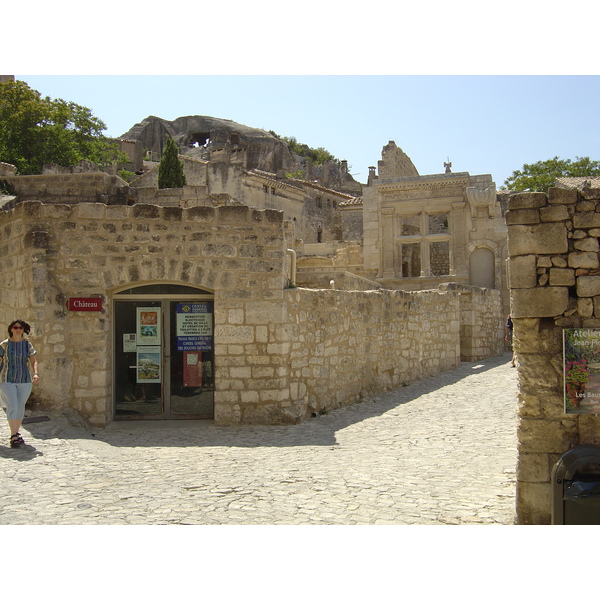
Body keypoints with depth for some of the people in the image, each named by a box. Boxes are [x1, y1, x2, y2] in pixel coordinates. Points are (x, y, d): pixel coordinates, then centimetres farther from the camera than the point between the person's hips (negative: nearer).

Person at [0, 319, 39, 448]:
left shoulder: (27, 344, 5)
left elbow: (34, 361, 2)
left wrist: (35, 373, -15)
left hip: (24, 380, 3)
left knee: (20, 407, 10)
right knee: (13, 406, -13)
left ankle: (16, 433, 25)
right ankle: (13, 437, -11)